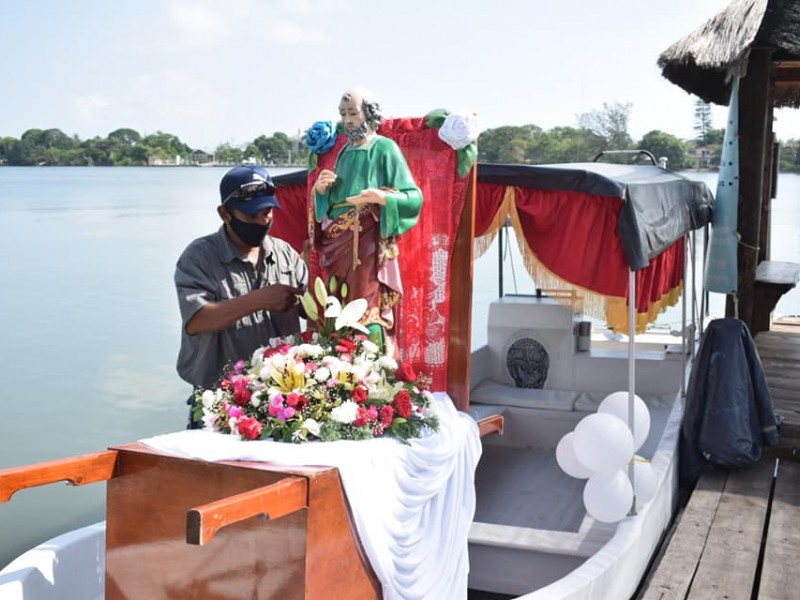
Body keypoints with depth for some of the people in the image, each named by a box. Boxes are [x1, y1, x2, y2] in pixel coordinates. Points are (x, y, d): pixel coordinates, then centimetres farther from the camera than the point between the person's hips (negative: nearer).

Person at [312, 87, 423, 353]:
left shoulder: (385, 148, -4)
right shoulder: (344, 152, 17)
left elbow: (414, 197, -10)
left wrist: (383, 197, -27)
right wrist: (320, 189, -1)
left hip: (368, 246, -7)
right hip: (338, 245, 7)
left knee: (368, 310, -12)